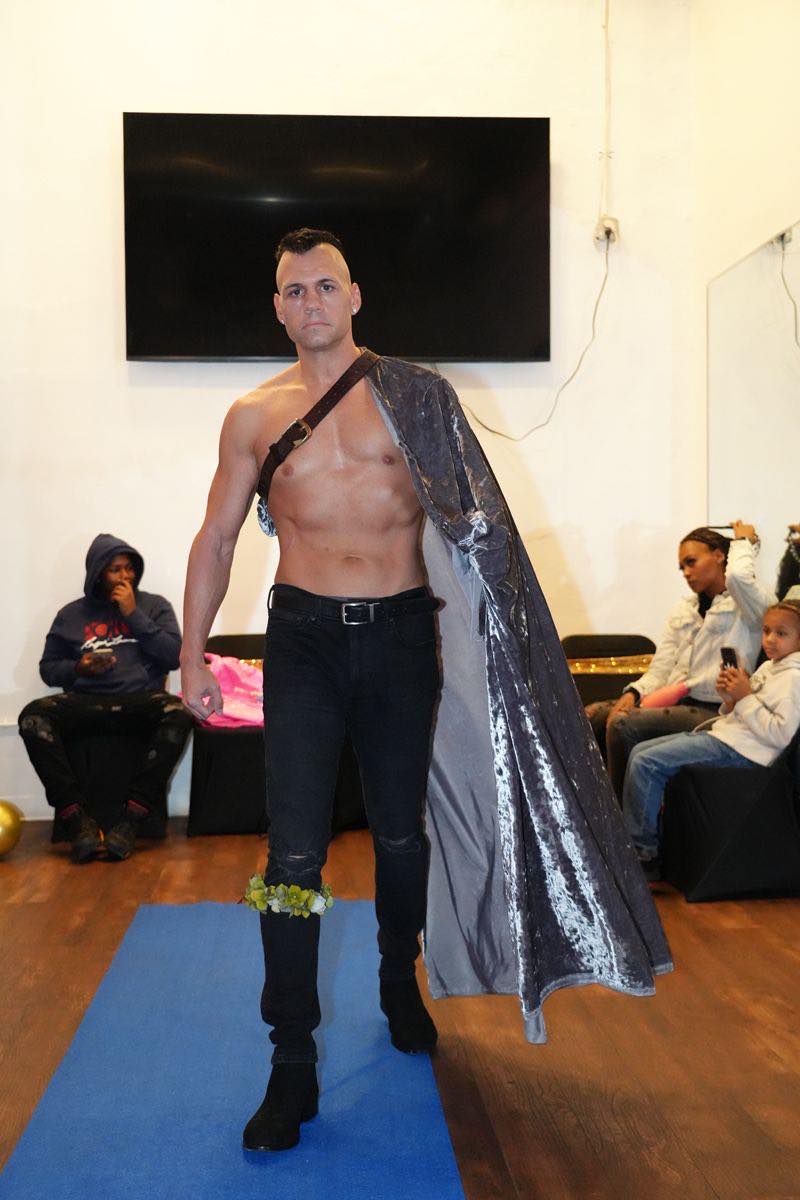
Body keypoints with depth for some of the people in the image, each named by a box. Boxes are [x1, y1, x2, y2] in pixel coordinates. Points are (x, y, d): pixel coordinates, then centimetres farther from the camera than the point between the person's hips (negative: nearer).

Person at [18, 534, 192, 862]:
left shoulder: (154, 606, 16)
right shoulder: (72, 615, 18)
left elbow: (174, 656, 3)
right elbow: (48, 668, 18)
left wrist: (133, 615, 0)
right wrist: (78, 668, -4)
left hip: (141, 699, -1)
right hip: (85, 701, 1)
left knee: (179, 712, -36)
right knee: (33, 717, -30)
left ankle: (131, 816, -33)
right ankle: (77, 818, -29)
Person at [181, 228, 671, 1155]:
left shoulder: (412, 397, 5)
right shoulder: (254, 415, 7)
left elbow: (468, 517, 8)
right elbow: (217, 536, 10)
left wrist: (476, 620, 0)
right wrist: (192, 655, 5)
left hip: (401, 635, 1)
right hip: (303, 638, 0)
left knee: (402, 833, 13)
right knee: (294, 852, -5)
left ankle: (400, 983, 40)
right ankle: (292, 1067, 4)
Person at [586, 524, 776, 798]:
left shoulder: (751, 605, -1)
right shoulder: (682, 610, 21)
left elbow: (738, 576, -27)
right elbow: (660, 671, 14)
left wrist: (744, 542, -4)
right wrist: (633, 693, -7)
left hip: (711, 711, -7)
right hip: (673, 702, 7)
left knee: (622, 724, -26)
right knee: (593, 715, -11)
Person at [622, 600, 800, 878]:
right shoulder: (768, 667, 18)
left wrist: (745, 698, -18)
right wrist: (729, 698, 2)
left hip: (738, 750, -10)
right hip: (723, 732, 10)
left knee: (646, 764, -18)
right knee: (640, 751, 8)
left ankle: (644, 852, -9)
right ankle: (631, 832, 10)